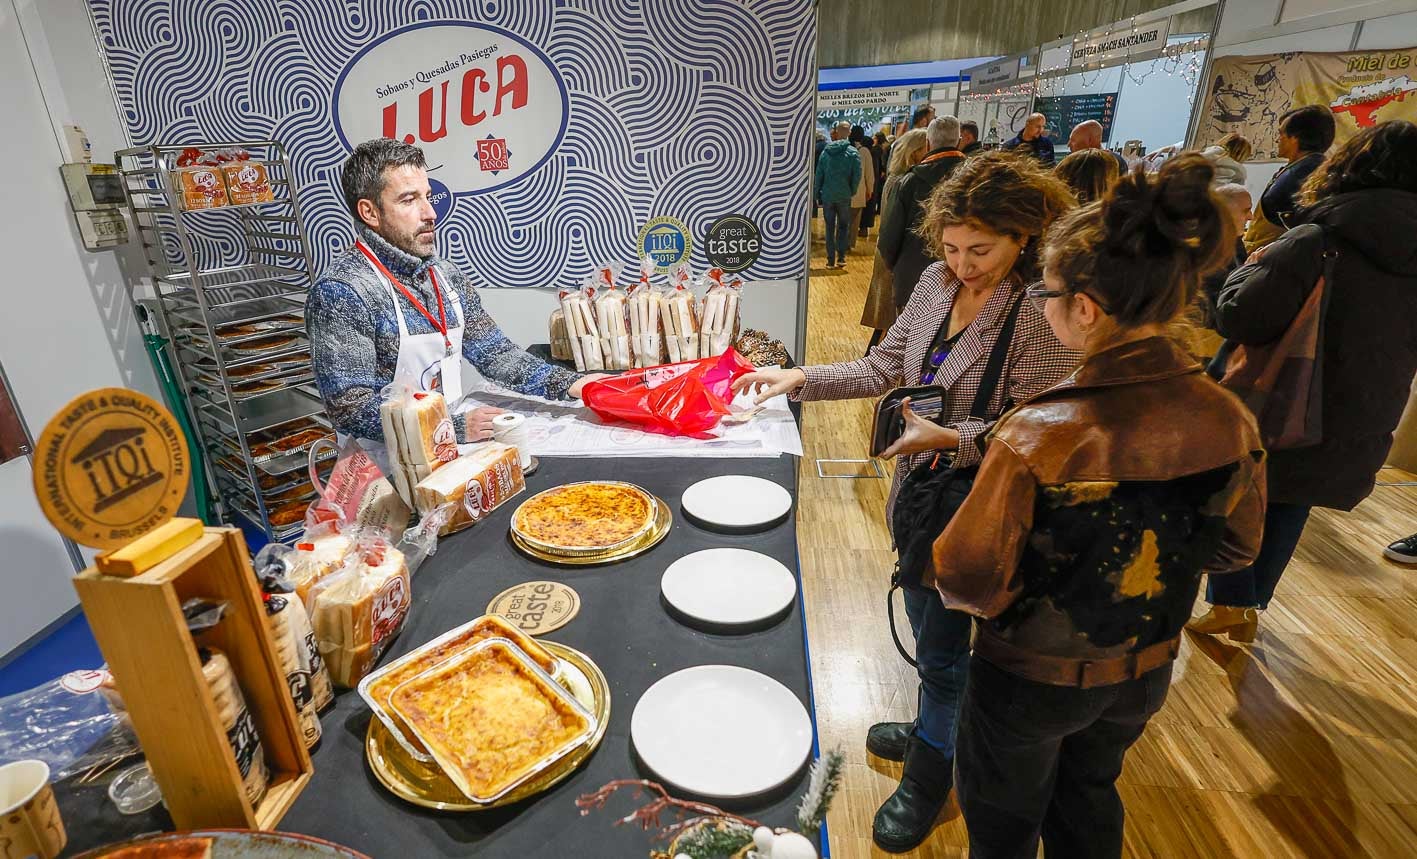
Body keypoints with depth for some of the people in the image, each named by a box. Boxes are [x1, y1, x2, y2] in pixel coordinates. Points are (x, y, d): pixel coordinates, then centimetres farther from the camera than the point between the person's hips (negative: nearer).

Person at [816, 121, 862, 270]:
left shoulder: (826, 151, -1)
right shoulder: (853, 152, -8)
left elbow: (819, 174, 0)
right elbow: (857, 176, -11)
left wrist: (818, 194, 6)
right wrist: (851, 191, 4)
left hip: (827, 196, 1)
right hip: (844, 197, -1)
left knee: (830, 227, 9)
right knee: (843, 226, 12)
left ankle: (831, 259, 8)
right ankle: (841, 257, 5)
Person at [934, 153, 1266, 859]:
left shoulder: (1037, 436, -35)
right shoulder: (1230, 420, -17)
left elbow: (967, 584, -26)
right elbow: (1234, 548, 0)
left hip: (1032, 680, -4)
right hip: (1145, 674, 5)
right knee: (1090, 795, 34)